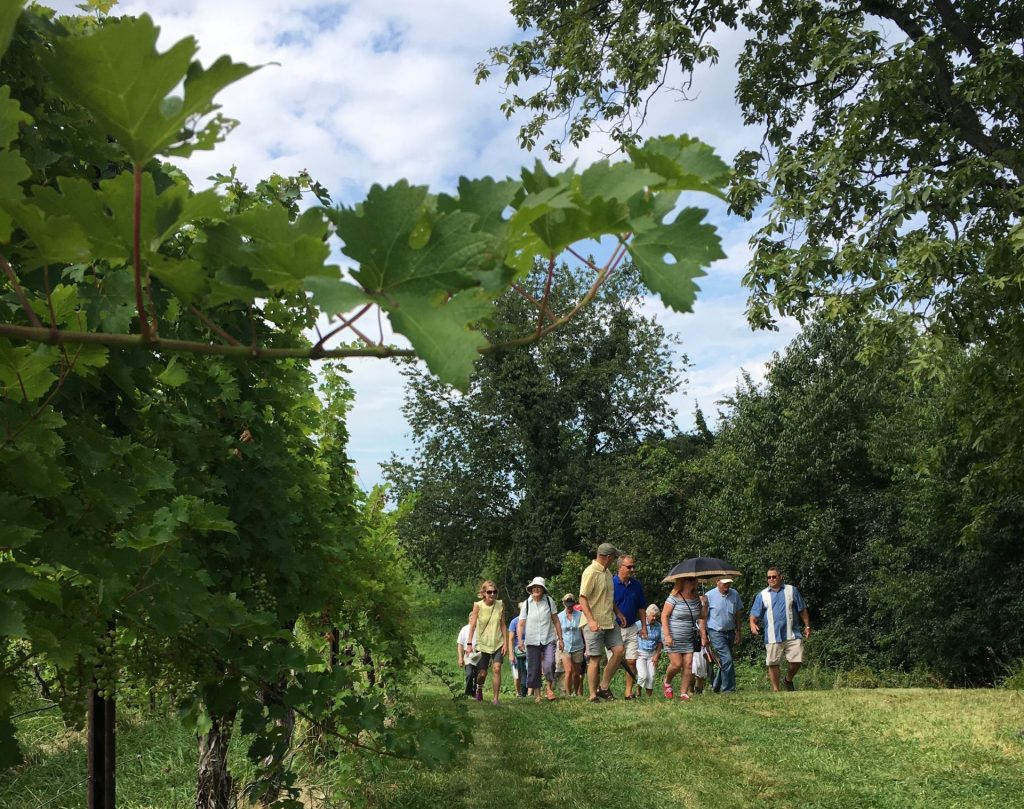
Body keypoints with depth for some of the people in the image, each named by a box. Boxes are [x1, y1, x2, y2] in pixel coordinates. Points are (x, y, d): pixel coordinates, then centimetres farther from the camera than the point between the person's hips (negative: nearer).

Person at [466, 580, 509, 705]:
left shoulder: (500, 605, -3)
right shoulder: (478, 606, -8)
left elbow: (503, 625, 2)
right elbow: (472, 625, -9)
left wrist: (505, 642, -2)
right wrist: (469, 643, -15)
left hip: (498, 644, 1)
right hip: (482, 644, -1)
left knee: (497, 669, -15)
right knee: (482, 673, 5)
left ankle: (495, 698, -8)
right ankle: (479, 689, 38)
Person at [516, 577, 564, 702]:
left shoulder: (549, 601, 2)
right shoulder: (526, 604, 3)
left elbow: (556, 621, 8)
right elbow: (520, 624, 2)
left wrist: (560, 639, 6)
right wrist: (520, 640, -11)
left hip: (549, 639, -1)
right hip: (532, 641, 1)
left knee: (549, 665, -19)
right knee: (534, 669, 2)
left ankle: (550, 688, 3)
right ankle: (537, 693, 16)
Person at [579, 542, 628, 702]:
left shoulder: (606, 572, 15)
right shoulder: (591, 572, -14)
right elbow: (583, 598, -19)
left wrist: (618, 612, 21)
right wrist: (591, 620, -27)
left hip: (610, 621, 9)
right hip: (595, 624, -8)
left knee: (618, 650, 0)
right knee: (595, 659, -3)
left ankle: (604, 687, 11)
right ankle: (593, 696, 5)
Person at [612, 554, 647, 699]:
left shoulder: (636, 584, 6)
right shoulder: (610, 583, -10)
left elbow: (641, 607, 14)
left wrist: (644, 626, 11)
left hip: (632, 628, 4)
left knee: (631, 661, 3)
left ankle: (629, 691, 11)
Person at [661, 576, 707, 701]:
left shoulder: (696, 599, 6)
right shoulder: (674, 598, -10)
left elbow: (701, 618, 14)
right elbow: (664, 616, -10)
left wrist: (703, 636, 6)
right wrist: (667, 635, -16)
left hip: (689, 638, 5)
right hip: (673, 638, -5)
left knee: (688, 665, -3)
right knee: (676, 664, -7)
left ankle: (684, 693, 5)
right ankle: (666, 683, 21)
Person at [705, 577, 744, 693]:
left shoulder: (734, 594, 2)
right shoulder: (710, 596, -11)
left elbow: (738, 614, 13)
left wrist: (738, 631, 11)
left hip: (730, 632, 5)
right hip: (716, 632, -5)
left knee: (724, 661, 12)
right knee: (727, 660, -14)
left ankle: (715, 686, 28)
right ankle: (728, 689, -5)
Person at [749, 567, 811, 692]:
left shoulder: (792, 591, 8)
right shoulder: (762, 595, 7)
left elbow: (802, 610, 14)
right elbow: (754, 614, 2)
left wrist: (807, 626, 10)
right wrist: (752, 624, -18)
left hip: (792, 635, 0)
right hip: (772, 637, 0)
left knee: (797, 661, -3)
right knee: (773, 663, 0)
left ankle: (788, 681, 24)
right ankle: (775, 690, 12)